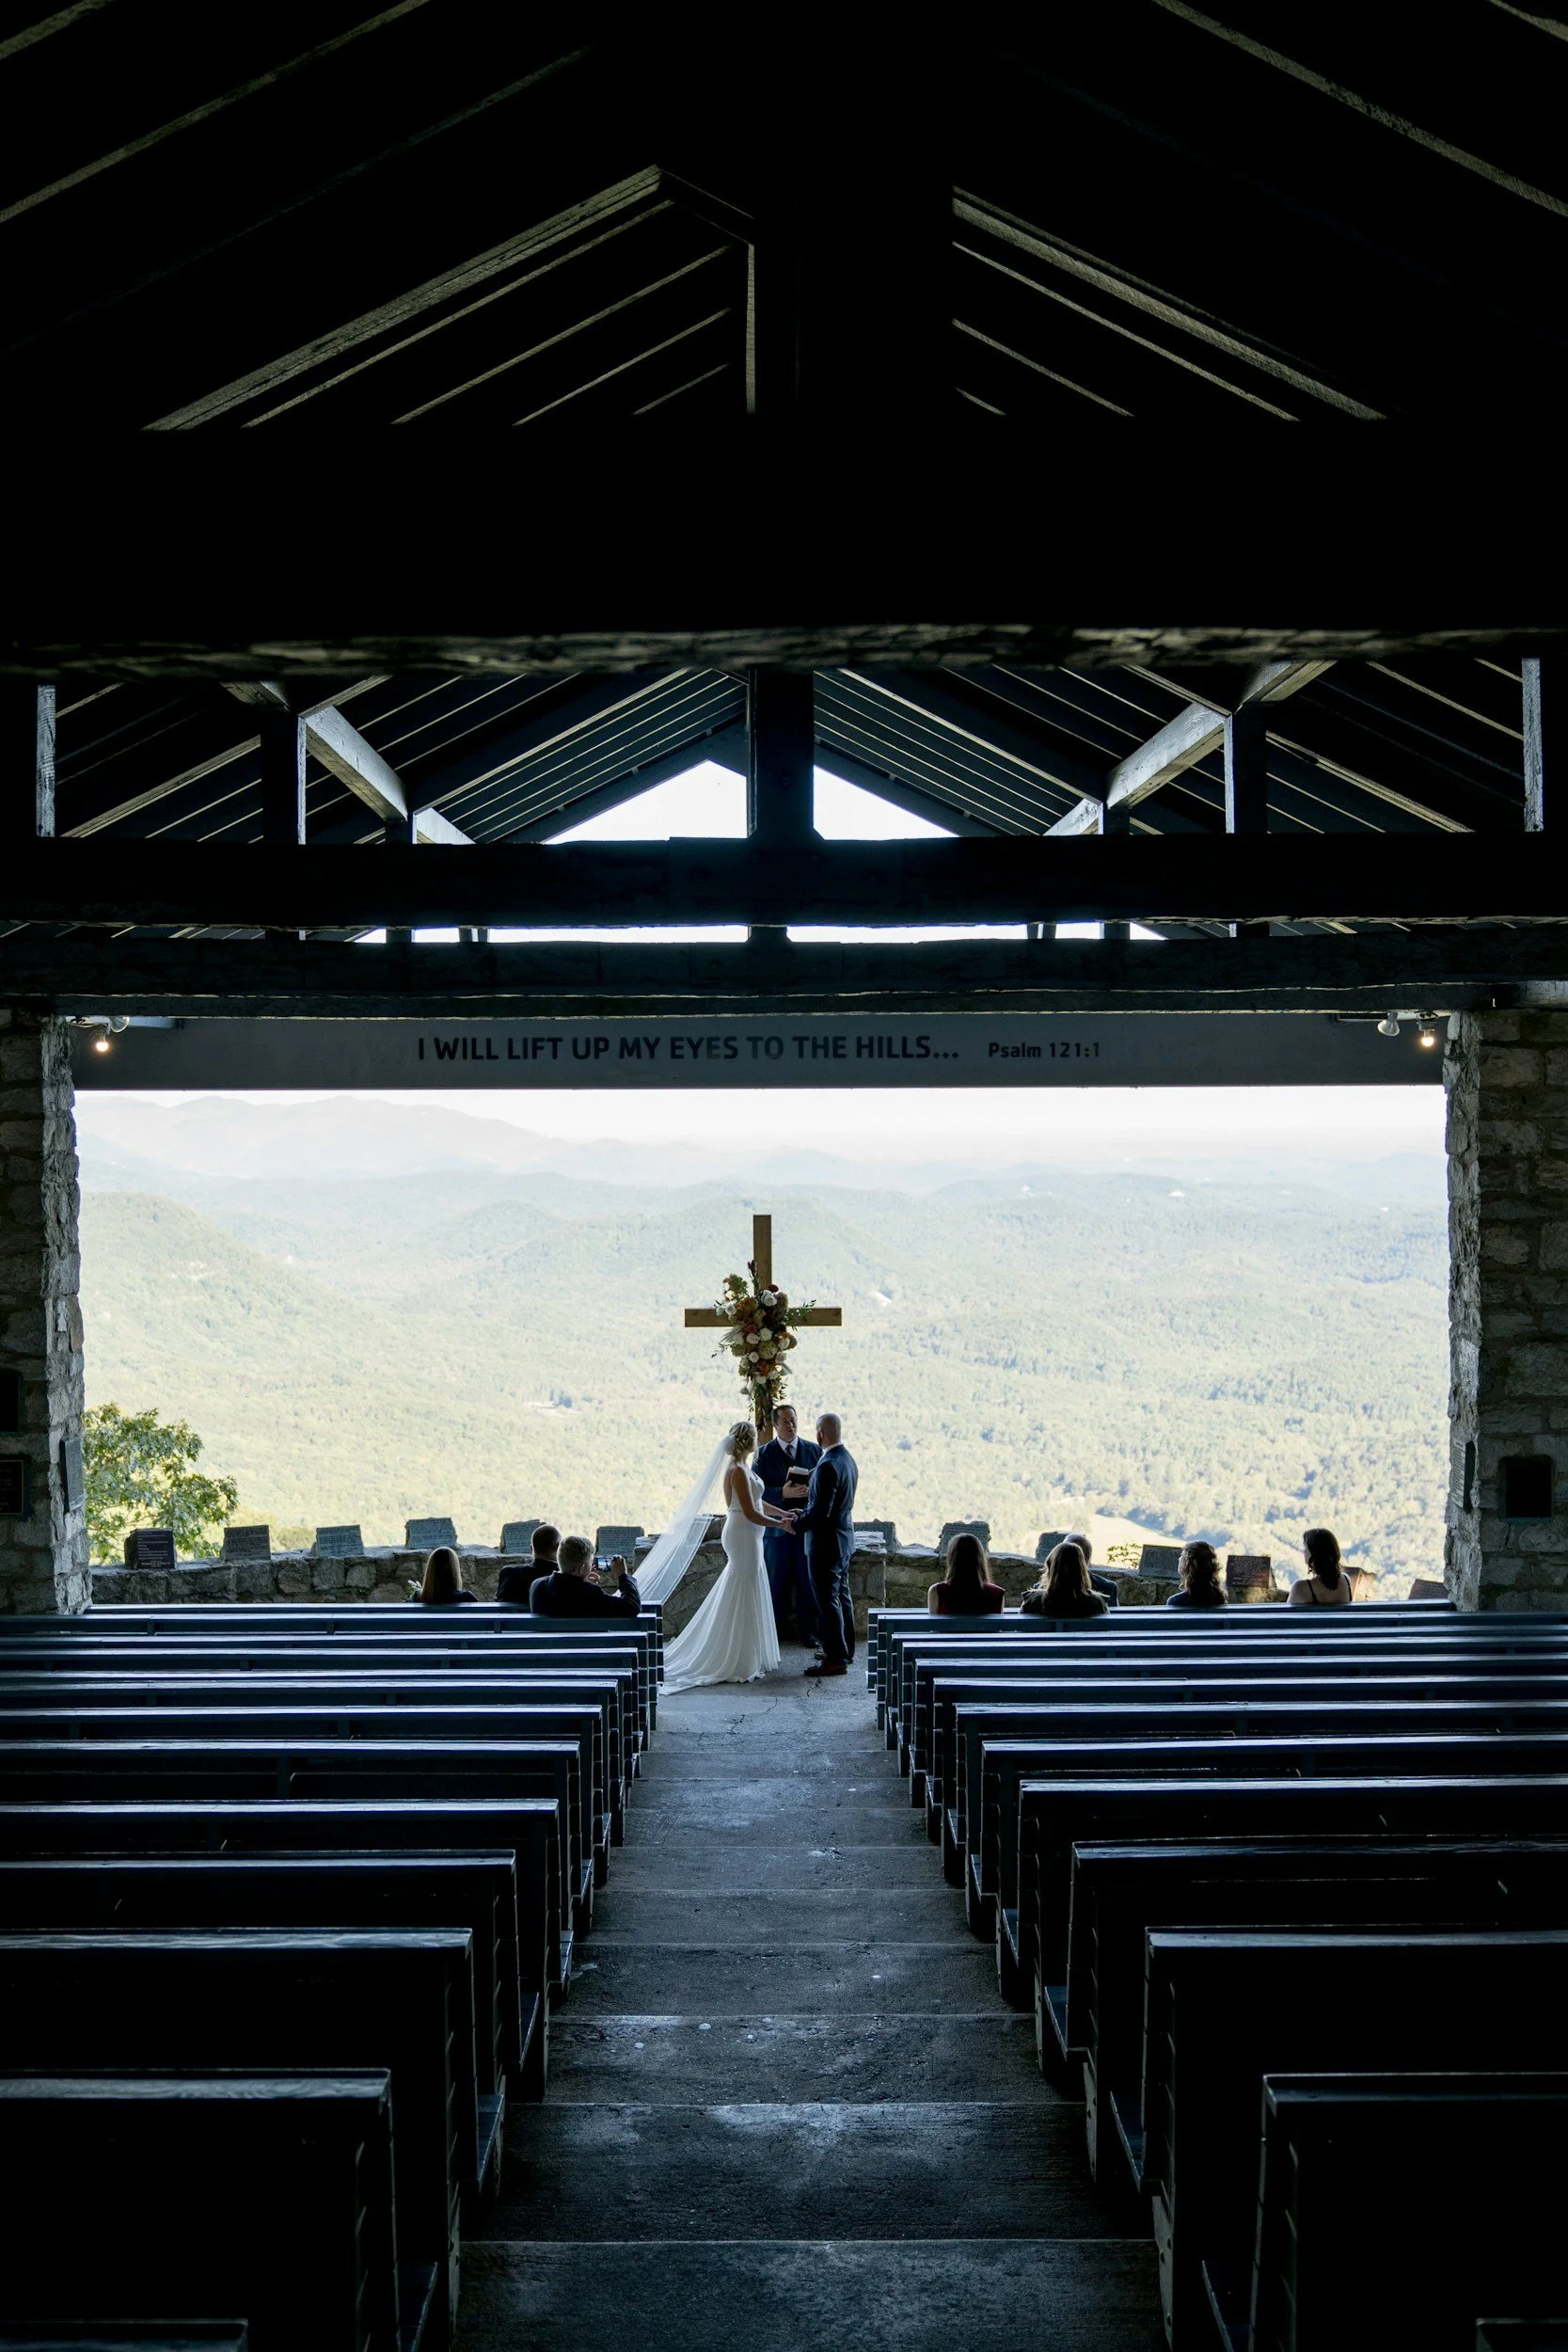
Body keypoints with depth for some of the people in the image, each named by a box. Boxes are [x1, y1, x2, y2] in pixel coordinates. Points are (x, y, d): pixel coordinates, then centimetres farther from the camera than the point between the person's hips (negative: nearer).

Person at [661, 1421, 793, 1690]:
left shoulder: (741, 1468, 11)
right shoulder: (739, 1471, -19)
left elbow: (756, 1502, 19)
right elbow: (750, 1513, -21)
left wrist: (784, 1513, 15)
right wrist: (780, 1524, -11)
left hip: (746, 1537, 10)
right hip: (744, 1536, -10)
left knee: (747, 1598, 14)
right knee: (743, 1599, -4)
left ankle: (749, 1658, 21)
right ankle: (737, 1664, 1)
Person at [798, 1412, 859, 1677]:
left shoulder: (828, 1466, -25)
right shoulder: (847, 1459, 5)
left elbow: (820, 1512, -25)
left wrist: (796, 1523, -11)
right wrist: (811, 1493, 18)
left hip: (826, 1542, -10)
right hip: (844, 1538, 10)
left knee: (828, 1599, -3)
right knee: (842, 1595, 18)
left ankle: (836, 1658, 2)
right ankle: (844, 1650, 29)